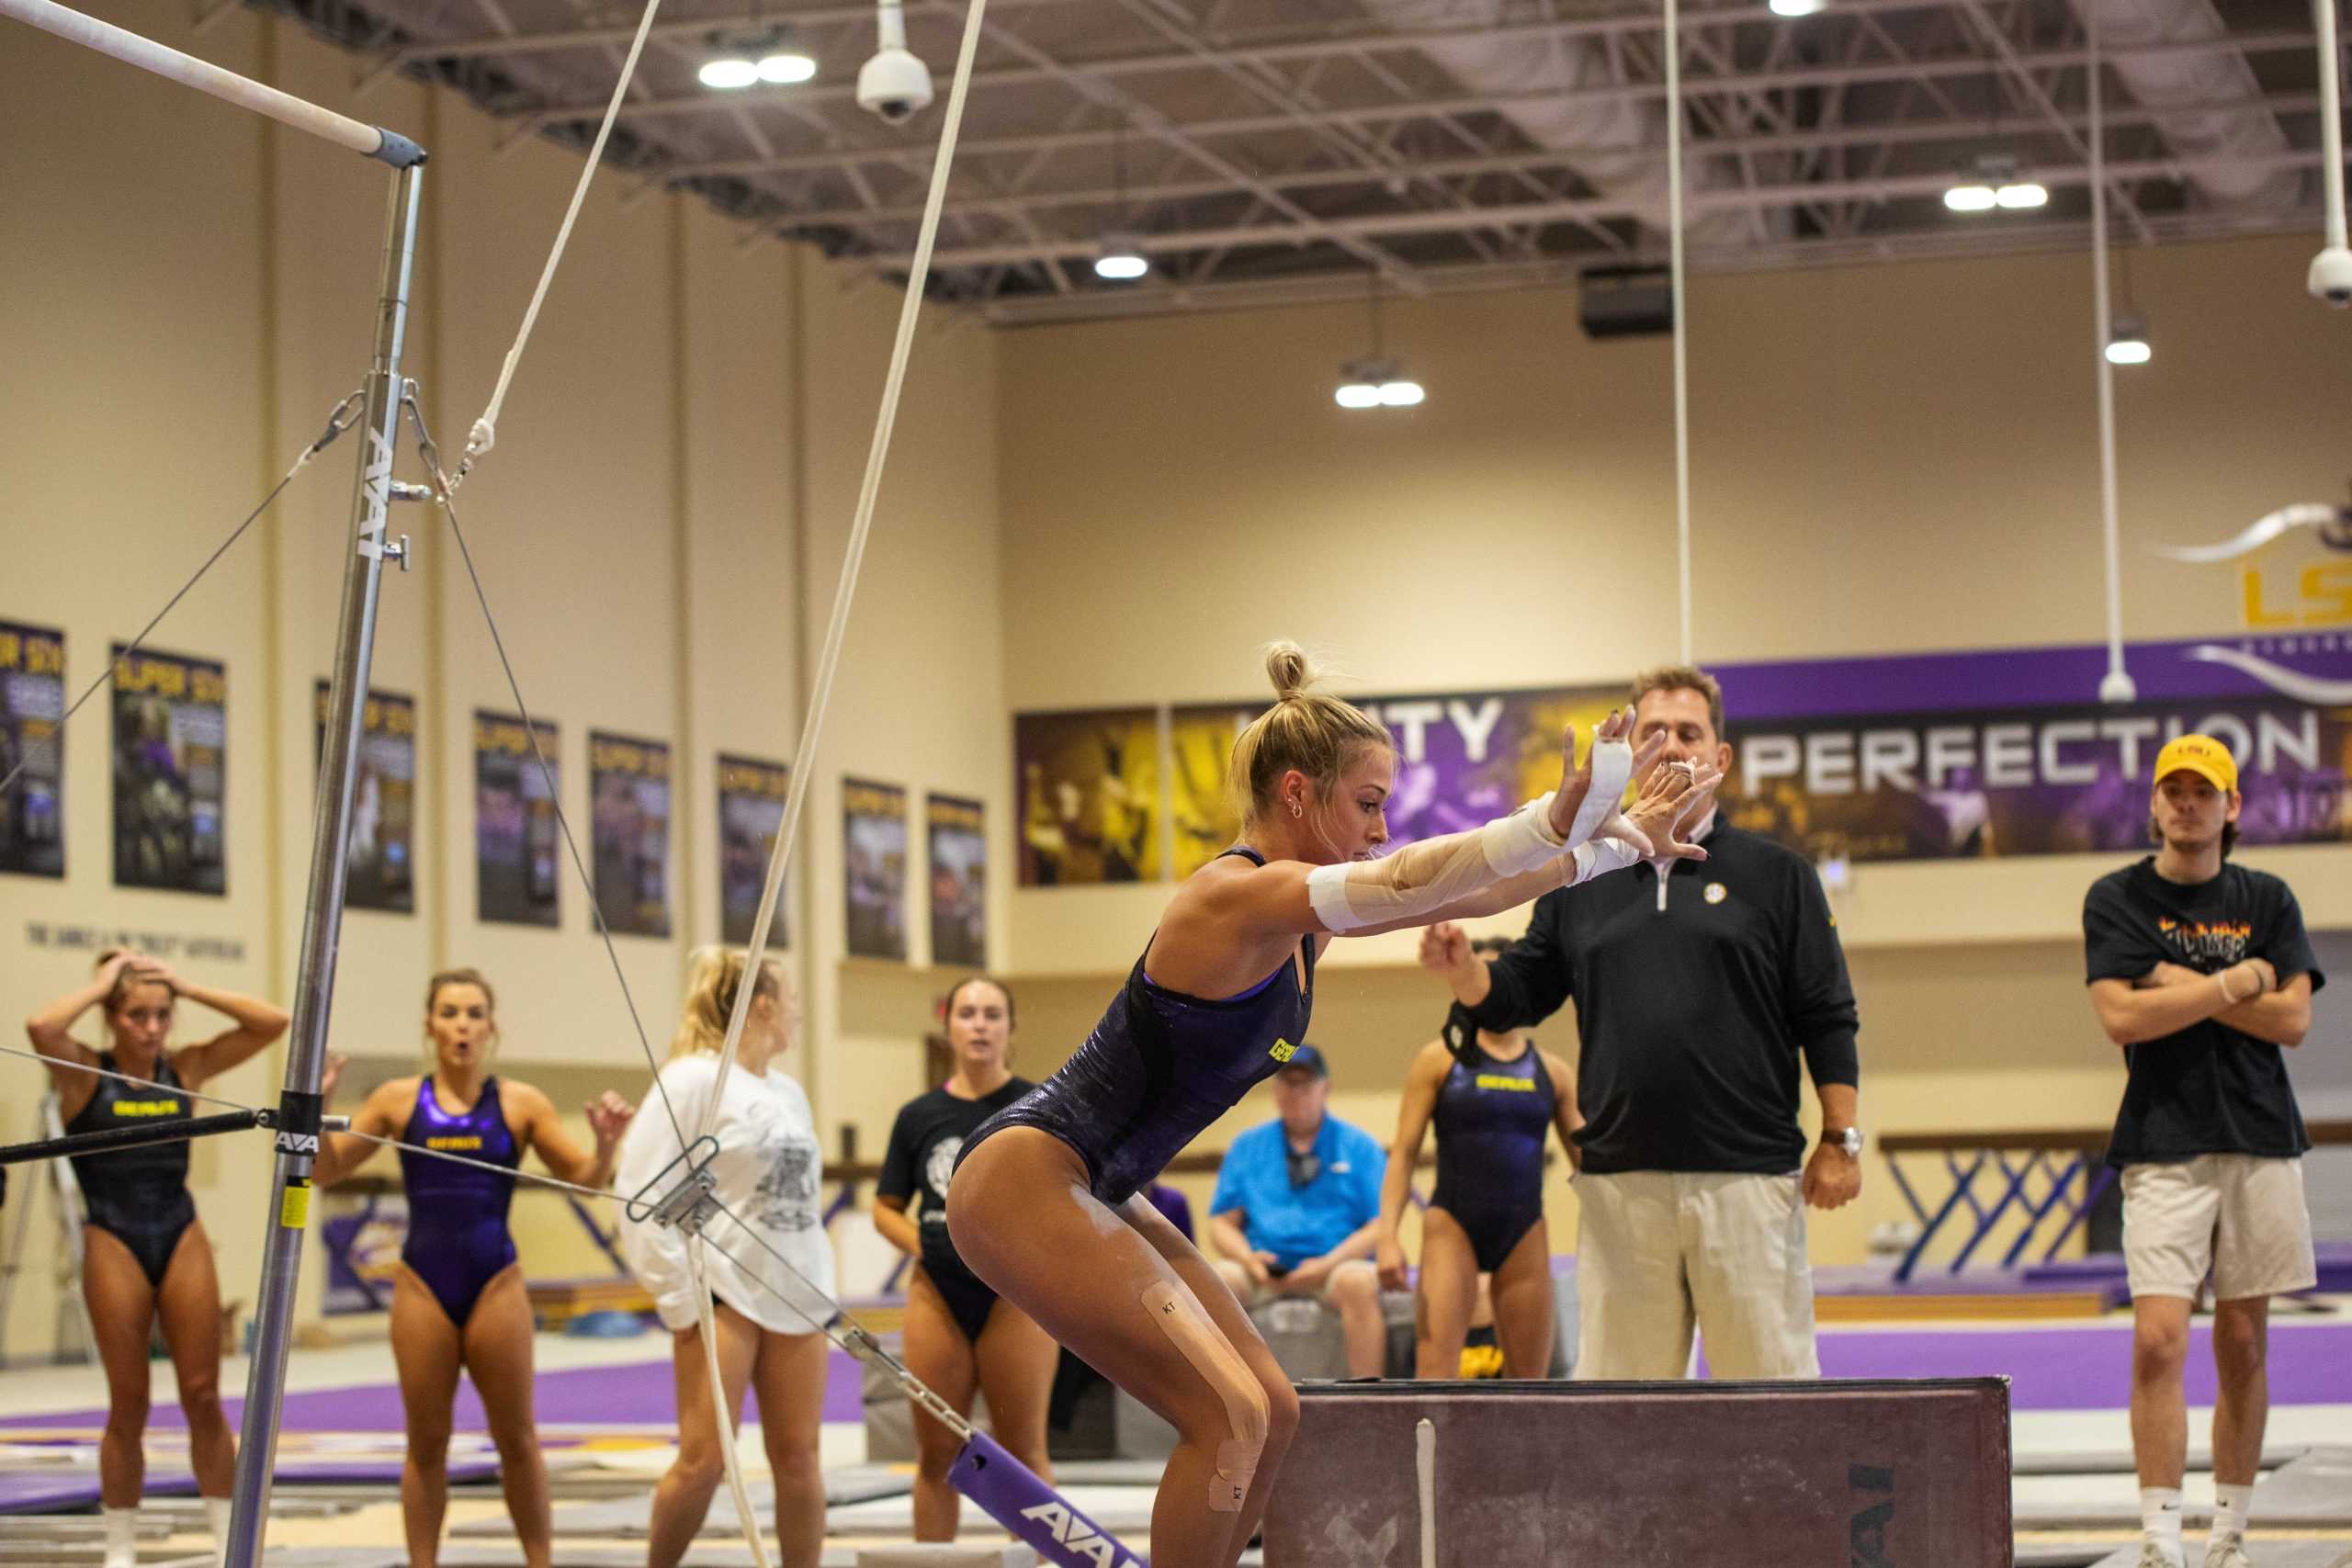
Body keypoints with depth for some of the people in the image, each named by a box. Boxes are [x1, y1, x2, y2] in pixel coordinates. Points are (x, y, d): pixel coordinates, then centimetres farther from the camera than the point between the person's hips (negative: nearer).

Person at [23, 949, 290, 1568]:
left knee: (203, 1396, 4)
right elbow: (41, 1027, -27)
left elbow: (272, 1023, -1)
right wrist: (102, 982, -13)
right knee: (129, 1405, 2)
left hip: (182, 1238, 3)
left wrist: (187, 987, -3)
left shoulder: (185, 1068, 4)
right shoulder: (84, 1072, -5)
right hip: (114, 1242, -3)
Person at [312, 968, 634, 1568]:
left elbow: (584, 1178, 1)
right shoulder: (399, 1100, 2)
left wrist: (606, 1143, -19)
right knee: (426, 1443, 7)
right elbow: (324, 1171, 5)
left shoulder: (520, 1104, 0)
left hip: (496, 1284, 0)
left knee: (517, 1440, 6)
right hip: (423, 1285, 1)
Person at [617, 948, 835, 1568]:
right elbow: (642, 1196, -12)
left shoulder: (787, 1091, 14)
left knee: (798, 1459, 5)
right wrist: (678, 1297, -14)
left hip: (797, 1300, 6)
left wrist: (820, 1288, 11)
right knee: (704, 1460, -9)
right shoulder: (694, 1080, -7)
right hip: (723, 1297, -6)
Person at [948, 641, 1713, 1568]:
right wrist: (1556, 822, -45)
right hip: (1024, 1181, -11)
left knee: (1268, 1412, 9)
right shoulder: (1241, 897, -20)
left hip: (1091, 1195, 11)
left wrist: (1622, 842, 14)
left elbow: (1465, 894, 17)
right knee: (1229, 1416, -15)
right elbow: (1406, 883, -36)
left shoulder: (1302, 913, 10)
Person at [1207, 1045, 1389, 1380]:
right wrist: (1248, 1258, -9)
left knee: (1359, 1283, -36)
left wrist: (1328, 1264, -14)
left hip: (1335, 1266, -2)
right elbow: (1222, 1223, 13)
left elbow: (1381, 1226, 1)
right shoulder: (1246, 1147, 17)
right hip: (1262, 1270, 2)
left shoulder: (1359, 1146, 9)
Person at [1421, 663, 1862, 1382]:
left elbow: (1826, 1019, 4)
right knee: (1619, 1396, 5)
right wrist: (1462, 970, -8)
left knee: (1768, 1374, -1)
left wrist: (1841, 1140, -3)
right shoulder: (1580, 881, 14)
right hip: (1619, 1181, 3)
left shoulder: (1776, 874, 6)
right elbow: (1513, 998, 13)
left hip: (1747, 1178, -3)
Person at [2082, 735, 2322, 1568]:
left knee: (2243, 1345, 6)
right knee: (2159, 1341, -14)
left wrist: (2182, 984, -7)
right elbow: (2122, 1017, -10)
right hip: (2164, 1148, -3)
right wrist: (2236, 982, -8)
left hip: (2261, 1143, 3)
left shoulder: (2266, 900, 10)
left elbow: (2292, 1020, -1)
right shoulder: (2117, 899, 3)